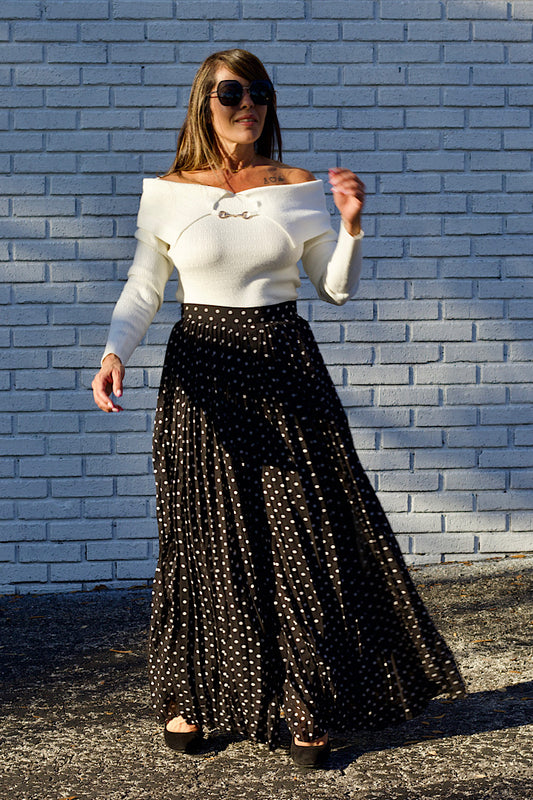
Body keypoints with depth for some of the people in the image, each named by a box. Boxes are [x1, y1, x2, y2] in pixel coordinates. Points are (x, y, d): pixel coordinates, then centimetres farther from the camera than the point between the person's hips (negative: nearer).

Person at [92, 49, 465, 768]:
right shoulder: (167, 192, 2)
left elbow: (337, 289, 7)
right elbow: (143, 289, 5)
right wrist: (114, 352, -11)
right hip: (202, 373, -1)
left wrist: (352, 223, -9)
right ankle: (190, 697, 23)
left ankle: (307, 707, 13)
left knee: (304, 534, 0)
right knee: (203, 536, 6)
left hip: (285, 369, 1)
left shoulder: (300, 188, 4)